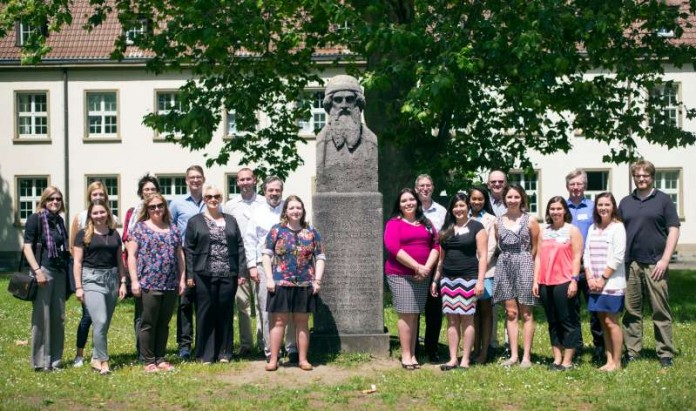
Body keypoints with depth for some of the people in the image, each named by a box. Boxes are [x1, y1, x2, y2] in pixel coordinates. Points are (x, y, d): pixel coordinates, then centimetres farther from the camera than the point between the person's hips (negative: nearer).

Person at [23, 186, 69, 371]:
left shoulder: (59, 220, 15)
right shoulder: (35, 219, -4)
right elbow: (27, 247, -9)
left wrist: (67, 272, 15)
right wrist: (37, 270, -19)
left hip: (59, 273, 6)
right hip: (43, 271, -6)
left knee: (58, 317, 8)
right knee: (42, 317, -4)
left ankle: (54, 359, 17)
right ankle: (40, 361, 4)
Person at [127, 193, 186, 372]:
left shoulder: (173, 229, 15)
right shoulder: (140, 228, 2)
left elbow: (180, 255, 16)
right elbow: (131, 255, -2)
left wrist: (182, 279, 10)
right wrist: (134, 281, -9)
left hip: (171, 285, 4)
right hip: (148, 284, -4)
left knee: (164, 324, 9)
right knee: (149, 324, 0)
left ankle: (160, 359, 17)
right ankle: (149, 361, 8)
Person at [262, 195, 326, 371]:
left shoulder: (311, 233, 8)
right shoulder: (277, 230, 3)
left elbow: (320, 257, 8)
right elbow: (267, 255, 2)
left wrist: (317, 280, -2)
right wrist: (269, 278, -7)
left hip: (305, 285, 2)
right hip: (280, 284, -2)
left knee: (302, 322, 8)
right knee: (279, 321, 0)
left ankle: (303, 359, 15)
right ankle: (273, 359, 6)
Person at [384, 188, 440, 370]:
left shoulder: (426, 224, 15)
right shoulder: (394, 223, -1)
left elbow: (436, 245, 8)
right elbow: (393, 247, -14)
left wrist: (427, 267, -9)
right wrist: (417, 267, -17)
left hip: (422, 276, 4)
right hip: (400, 275, -4)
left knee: (414, 315, 6)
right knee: (406, 314, -6)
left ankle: (412, 355, 10)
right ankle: (406, 356, -1)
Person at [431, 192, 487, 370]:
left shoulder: (476, 227, 0)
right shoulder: (446, 229, 15)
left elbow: (483, 256, -5)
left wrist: (480, 280, -12)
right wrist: (435, 279, 15)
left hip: (468, 278, -4)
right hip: (448, 279, 5)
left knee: (467, 318, -2)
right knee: (452, 319, 4)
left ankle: (465, 360, 3)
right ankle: (453, 359, 7)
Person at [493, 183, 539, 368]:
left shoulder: (530, 221, -1)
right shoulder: (499, 222, 9)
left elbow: (536, 247, 3)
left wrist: (523, 260, 4)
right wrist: (508, 258, 7)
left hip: (524, 265, -3)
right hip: (505, 266, 3)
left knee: (526, 313, 0)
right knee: (510, 312, 4)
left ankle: (526, 356, 4)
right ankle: (513, 355, 8)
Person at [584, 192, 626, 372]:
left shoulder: (618, 227, -5)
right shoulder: (592, 229, 14)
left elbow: (617, 257, -11)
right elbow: (587, 255, 11)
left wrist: (603, 278, -13)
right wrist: (590, 278, -2)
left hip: (612, 282, -6)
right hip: (595, 284, 6)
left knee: (611, 321, -6)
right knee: (603, 321, 7)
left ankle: (616, 362, 1)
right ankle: (609, 360, 13)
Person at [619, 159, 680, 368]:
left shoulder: (663, 200, 5)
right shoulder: (625, 202, 14)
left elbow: (673, 230, 0)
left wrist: (665, 260, -9)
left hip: (655, 265, -3)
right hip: (630, 265, 3)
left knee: (661, 311, -1)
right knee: (631, 311, 6)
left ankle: (665, 353, 4)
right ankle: (631, 352, 13)